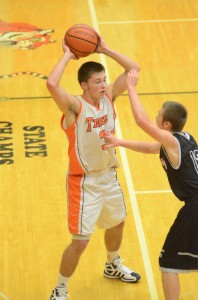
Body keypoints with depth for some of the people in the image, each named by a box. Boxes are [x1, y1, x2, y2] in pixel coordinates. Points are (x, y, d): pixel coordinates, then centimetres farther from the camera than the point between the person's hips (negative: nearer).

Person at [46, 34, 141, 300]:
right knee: (80, 241, -6)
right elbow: (51, 84, -42)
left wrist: (105, 50, -11)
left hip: (109, 176, 7)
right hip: (84, 181, -7)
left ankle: (113, 266, 56)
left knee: (117, 223, 27)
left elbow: (134, 69, -2)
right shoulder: (74, 106, -23)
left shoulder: (108, 97, -5)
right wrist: (67, 56, -30)